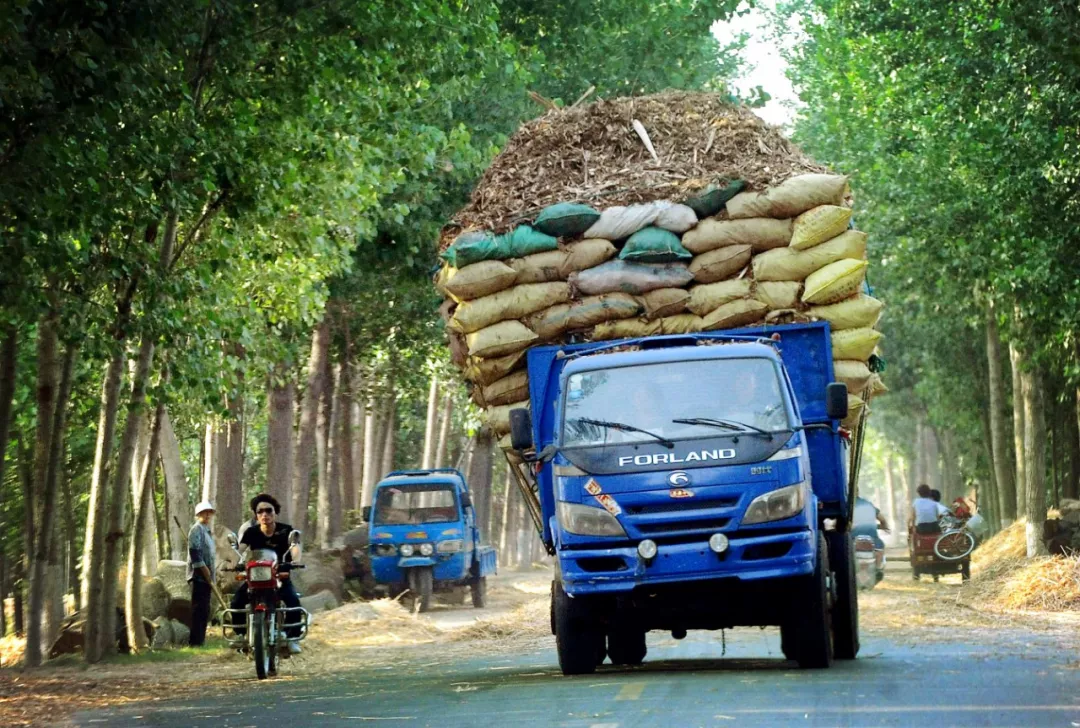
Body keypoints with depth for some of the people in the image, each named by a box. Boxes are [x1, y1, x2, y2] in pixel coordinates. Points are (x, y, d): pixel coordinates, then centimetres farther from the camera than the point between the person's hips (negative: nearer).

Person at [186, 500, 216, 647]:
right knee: (199, 609, -12)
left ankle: (199, 640, 16)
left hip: (206, 577, 9)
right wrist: (207, 574, -19)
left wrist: (211, 577, 16)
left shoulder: (206, 530, 21)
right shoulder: (196, 530, -8)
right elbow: (196, 555, -17)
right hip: (199, 576, -9)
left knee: (204, 610, 11)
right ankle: (196, 641, -13)